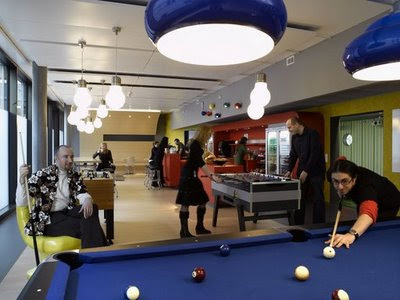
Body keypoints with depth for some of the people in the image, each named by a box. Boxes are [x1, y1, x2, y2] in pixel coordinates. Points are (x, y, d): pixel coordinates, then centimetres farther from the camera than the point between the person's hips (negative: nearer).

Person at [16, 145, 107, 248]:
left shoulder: (74, 176, 7)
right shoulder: (42, 175, -8)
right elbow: (21, 203, -12)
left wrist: (87, 200, -29)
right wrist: (22, 178, -29)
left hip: (67, 212, 5)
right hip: (48, 220, -5)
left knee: (91, 208, -24)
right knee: (87, 225, -26)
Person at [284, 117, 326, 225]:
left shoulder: (312, 134, -12)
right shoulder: (294, 137, 9)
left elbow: (315, 153, -19)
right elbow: (293, 154, 16)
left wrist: (306, 171, -20)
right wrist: (289, 170, 7)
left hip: (316, 171, -6)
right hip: (302, 171, 7)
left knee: (318, 199, -1)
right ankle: (298, 224, 15)